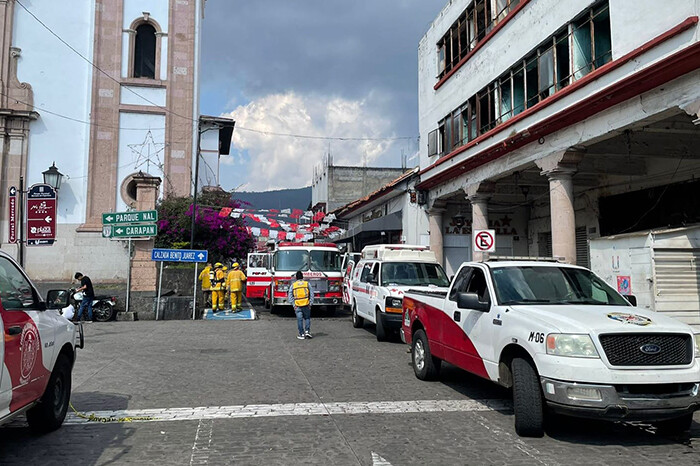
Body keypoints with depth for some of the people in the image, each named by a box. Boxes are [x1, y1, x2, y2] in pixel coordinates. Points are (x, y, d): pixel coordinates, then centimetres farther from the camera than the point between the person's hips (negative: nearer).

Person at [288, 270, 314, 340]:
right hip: (306, 304, 0)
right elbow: (311, 294, -1)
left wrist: (293, 305, 1)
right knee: (307, 318, 15)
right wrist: (310, 303, 2)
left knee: (300, 320, 4)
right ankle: (307, 331, 3)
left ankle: (301, 334, 7)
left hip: (297, 306, 0)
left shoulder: (293, 285, 3)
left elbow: (290, 297, 0)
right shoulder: (307, 284, 2)